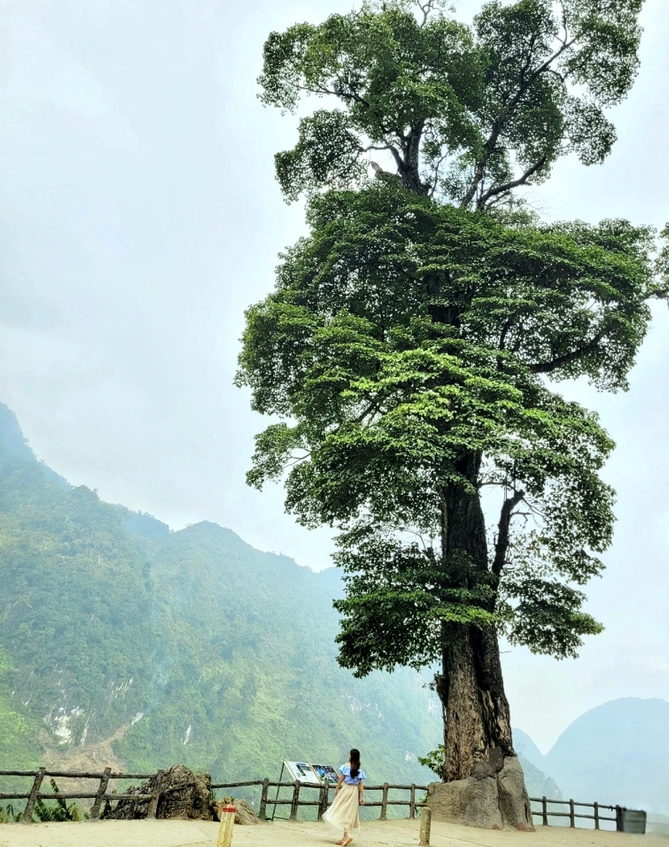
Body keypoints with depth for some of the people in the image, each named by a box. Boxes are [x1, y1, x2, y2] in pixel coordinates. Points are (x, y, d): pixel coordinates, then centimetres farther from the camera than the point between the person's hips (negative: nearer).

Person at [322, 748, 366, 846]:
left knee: (343, 812, -2)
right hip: (355, 792, 5)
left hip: (345, 790, -5)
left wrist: (336, 790, 5)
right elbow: (360, 784, 2)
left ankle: (348, 834, -20)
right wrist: (362, 797, 3)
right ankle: (345, 837, 14)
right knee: (350, 814, 11)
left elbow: (341, 779, -6)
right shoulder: (359, 769, 5)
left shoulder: (346, 766, -7)